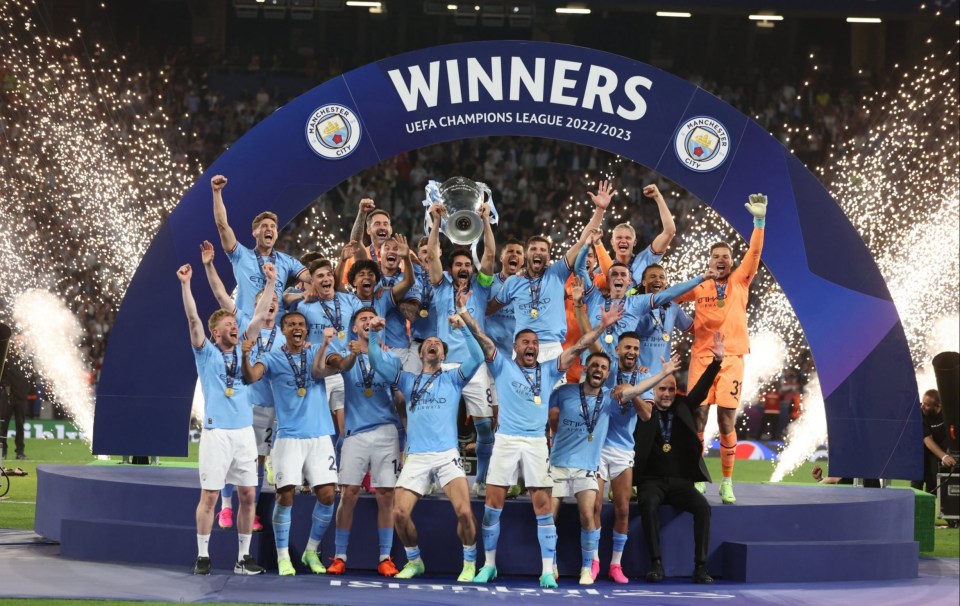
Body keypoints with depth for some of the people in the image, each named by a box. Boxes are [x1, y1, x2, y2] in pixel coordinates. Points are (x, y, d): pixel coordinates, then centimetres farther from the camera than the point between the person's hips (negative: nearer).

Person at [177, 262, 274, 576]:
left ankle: (244, 556, 11)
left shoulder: (242, 350, 13)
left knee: (248, 494, 4)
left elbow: (259, 316, 11)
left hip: (244, 431, 4)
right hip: (216, 432, -4)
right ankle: (202, 556, 3)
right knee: (209, 495, -3)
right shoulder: (206, 353, 2)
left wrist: (270, 281, 8)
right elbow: (193, 318, -9)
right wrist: (185, 284, -18)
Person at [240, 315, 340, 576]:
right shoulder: (272, 359, 4)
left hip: (320, 436, 2)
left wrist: (325, 345, -31)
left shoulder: (317, 352, 8)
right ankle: (283, 557, 2)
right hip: (289, 437, -2)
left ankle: (311, 552, 14)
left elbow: (319, 371, -13)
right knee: (285, 495, -8)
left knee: (327, 495, -3)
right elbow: (251, 377, -13)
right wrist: (245, 356, -34)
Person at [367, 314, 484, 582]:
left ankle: (469, 563, 2)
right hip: (416, 458, 2)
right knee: (400, 513, -10)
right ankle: (414, 561, 14)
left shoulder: (453, 378, 13)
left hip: (447, 455, -2)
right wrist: (374, 334, -1)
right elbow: (377, 362, 12)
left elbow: (477, 359, -2)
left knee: (464, 511, -18)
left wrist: (462, 329, -13)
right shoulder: (408, 381, 18)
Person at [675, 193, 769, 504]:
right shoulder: (699, 287, 9)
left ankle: (727, 483, 5)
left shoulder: (740, 282, 7)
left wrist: (760, 221, -12)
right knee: (697, 418, -1)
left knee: (727, 421, -3)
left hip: (731, 358, -1)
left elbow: (754, 253, -3)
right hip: (701, 357, 1)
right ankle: (698, 480, 8)